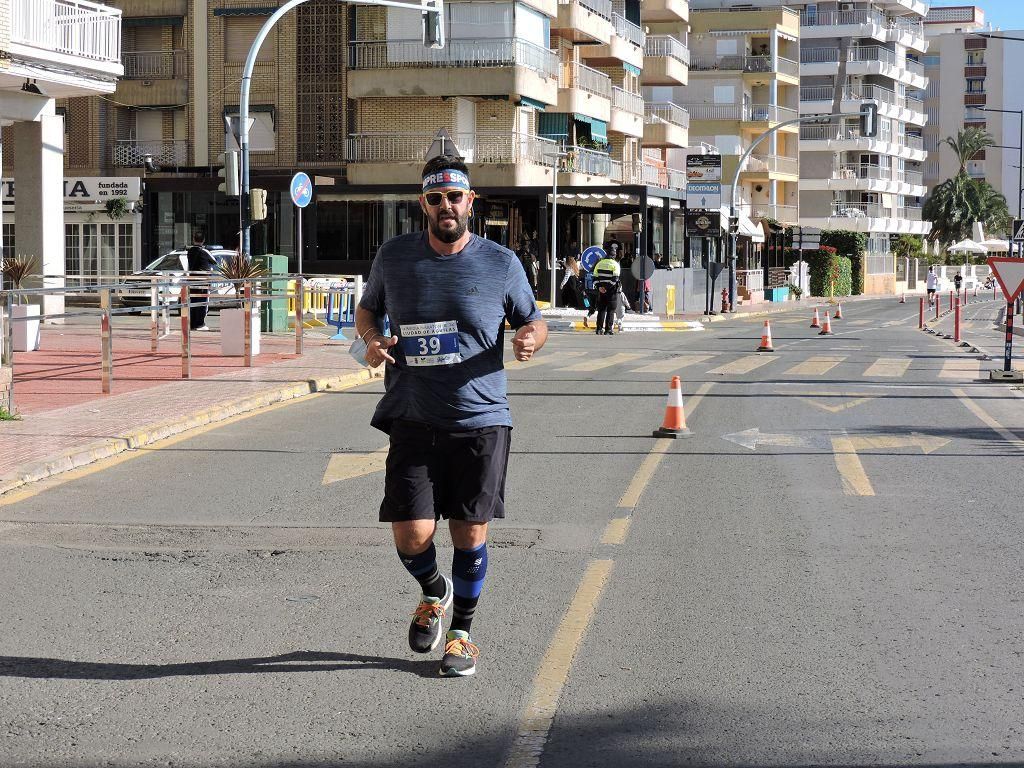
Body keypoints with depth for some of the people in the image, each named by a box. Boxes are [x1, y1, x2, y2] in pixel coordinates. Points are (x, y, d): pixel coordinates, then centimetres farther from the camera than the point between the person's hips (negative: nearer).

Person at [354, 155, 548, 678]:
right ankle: (433, 592, 27)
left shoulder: (501, 263, 1)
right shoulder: (394, 257, 5)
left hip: (481, 422, 0)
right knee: (411, 536, -8)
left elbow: (533, 322, 12)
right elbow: (367, 308, 20)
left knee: (470, 534, 3)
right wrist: (370, 339, -2)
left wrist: (531, 339, -12)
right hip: (413, 422, 1)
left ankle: (461, 631, 24)